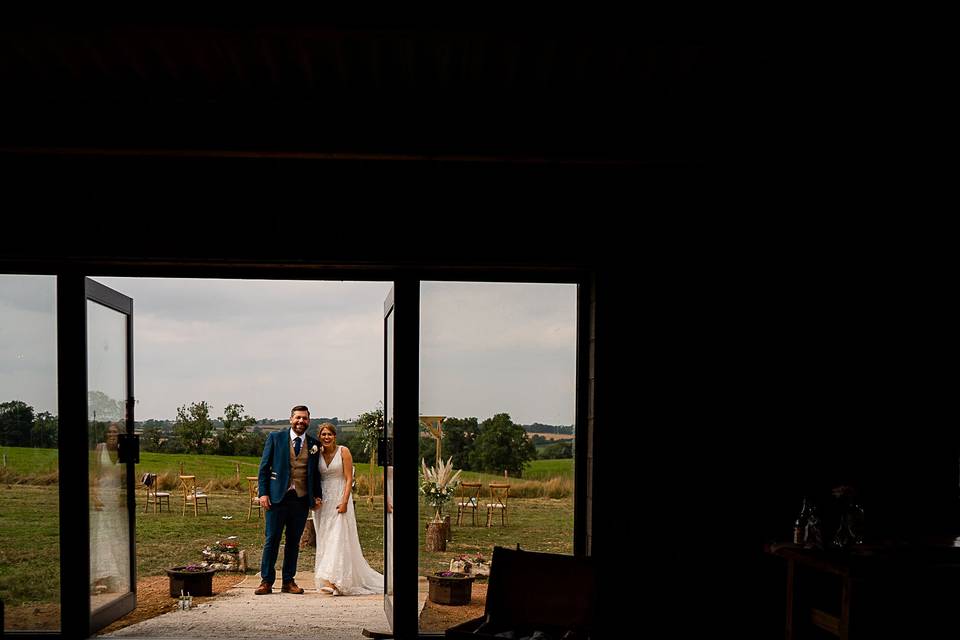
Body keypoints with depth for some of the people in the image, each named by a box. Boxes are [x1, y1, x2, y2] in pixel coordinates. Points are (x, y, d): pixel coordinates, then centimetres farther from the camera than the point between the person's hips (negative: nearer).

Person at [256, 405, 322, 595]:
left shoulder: (314, 444, 9)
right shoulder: (275, 438, 3)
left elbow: (315, 473, 14)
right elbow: (264, 467, 2)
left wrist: (318, 495, 2)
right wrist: (263, 493, -6)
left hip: (301, 499, 2)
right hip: (277, 497, -2)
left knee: (293, 542, 8)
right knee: (272, 540, -1)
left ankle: (288, 581, 16)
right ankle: (266, 581, 7)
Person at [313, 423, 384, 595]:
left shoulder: (343, 451, -5)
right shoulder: (317, 454, 7)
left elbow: (349, 479, -8)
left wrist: (344, 502, -17)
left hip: (339, 499, -5)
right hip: (322, 501, 5)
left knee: (339, 538, -11)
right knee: (324, 540, 5)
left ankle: (336, 581, -15)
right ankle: (329, 580, 10)